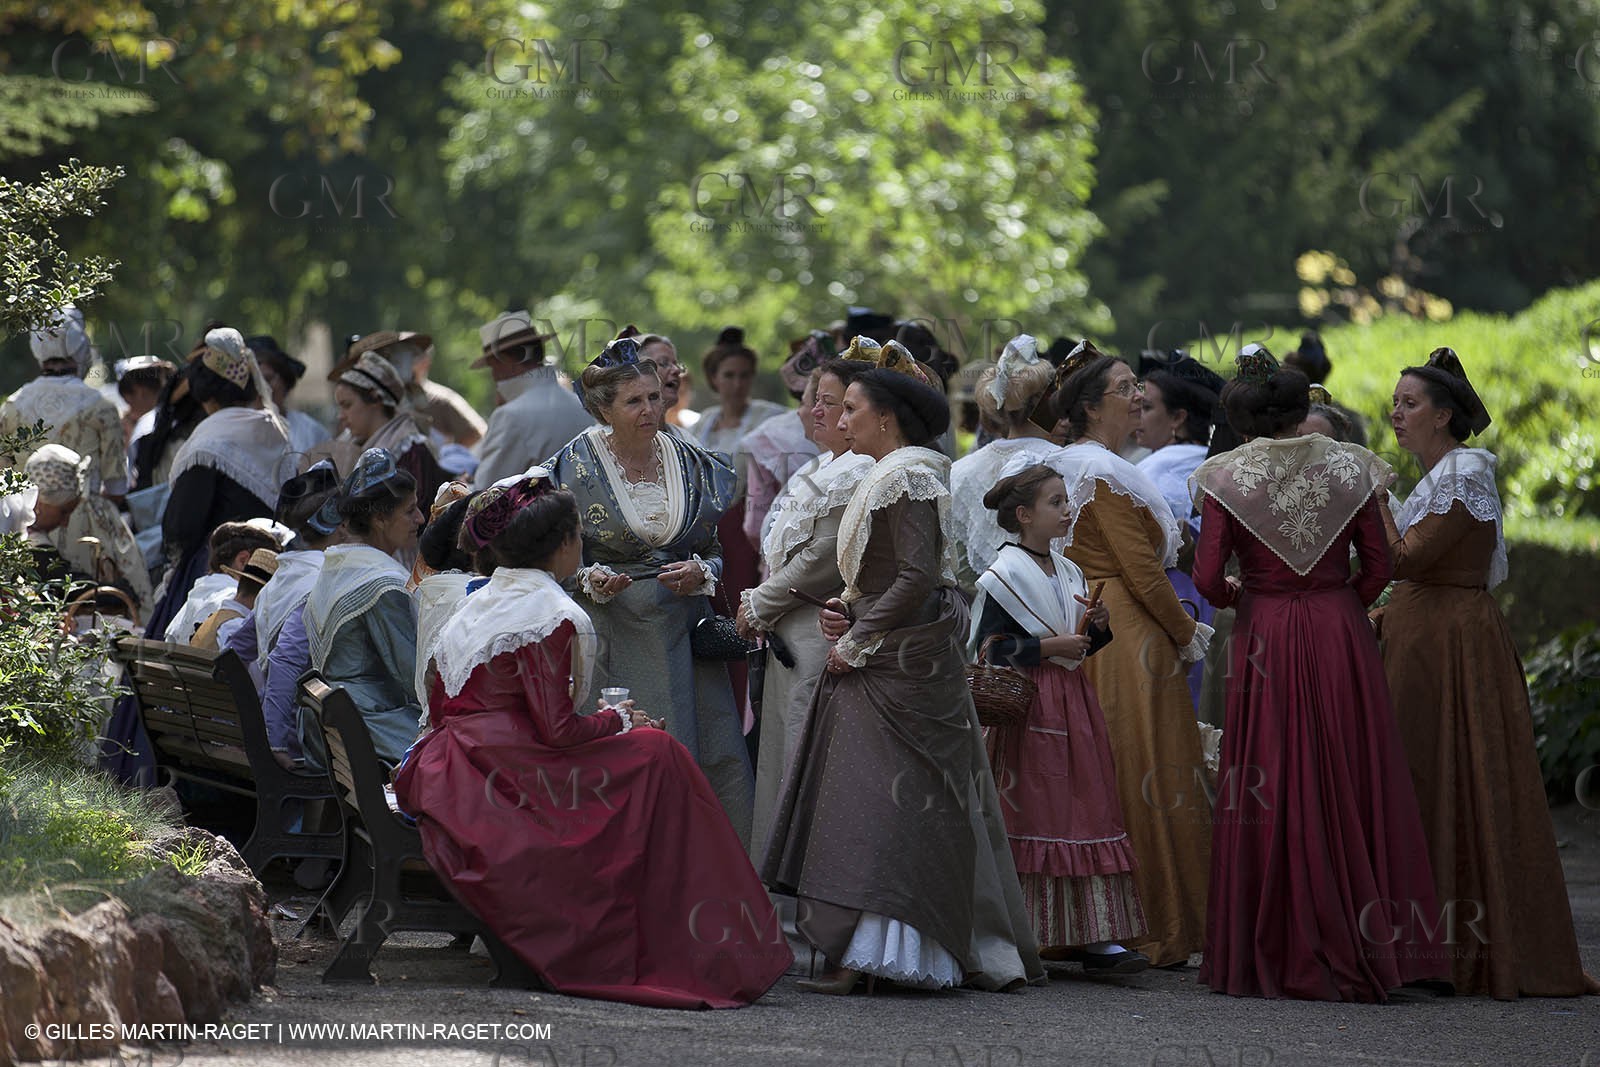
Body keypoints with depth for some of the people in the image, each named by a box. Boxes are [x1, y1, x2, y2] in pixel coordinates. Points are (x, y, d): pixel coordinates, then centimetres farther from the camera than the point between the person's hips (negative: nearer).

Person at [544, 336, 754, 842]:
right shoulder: (576, 467, -1)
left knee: (719, 761, -4)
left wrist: (700, 573, -7)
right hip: (615, 640, -3)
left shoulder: (694, 464, 8)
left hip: (686, 633, 3)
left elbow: (721, 550, 14)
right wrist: (592, 581, -18)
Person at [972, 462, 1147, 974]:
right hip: (1029, 708, -7)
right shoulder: (1004, 577, -8)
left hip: (1074, 703, 7)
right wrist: (1050, 647, -17)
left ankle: (1091, 934, 2)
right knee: (1032, 814, -6)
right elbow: (988, 649, -14)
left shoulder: (1068, 573, 14)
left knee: (1086, 812, 2)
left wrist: (1097, 628, 1)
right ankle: (1022, 938, 0)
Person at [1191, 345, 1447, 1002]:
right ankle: (1361, 952, 7)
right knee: (1350, 787, 6)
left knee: (1270, 796, 4)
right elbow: (1377, 566, 1)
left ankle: (1278, 954, 5)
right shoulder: (1346, 467, 1)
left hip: (1265, 638, -1)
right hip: (1341, 638, 1)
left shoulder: (1225, 479, -3)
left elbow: (1208, 579, -8)